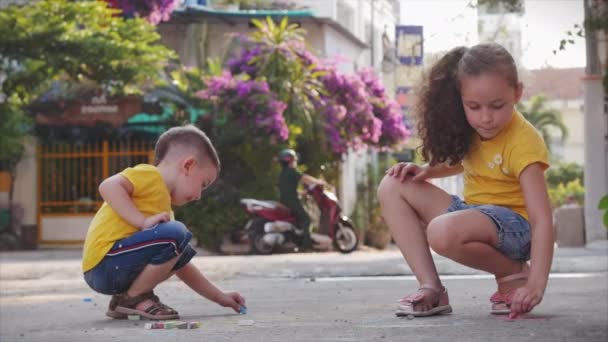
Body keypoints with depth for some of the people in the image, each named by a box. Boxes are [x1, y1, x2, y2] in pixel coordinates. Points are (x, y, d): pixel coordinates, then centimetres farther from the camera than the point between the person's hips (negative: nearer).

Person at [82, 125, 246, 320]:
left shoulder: (164, 209, 23)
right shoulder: (150, 175, -3)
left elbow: (180, 265, 27)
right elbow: (108, 187, -21)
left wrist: (220, 297, 26)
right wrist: (143, 221, -22)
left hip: (117, 272, 10)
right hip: (103, 263, -10)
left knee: (181, 252, 20)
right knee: (174, 235, -23)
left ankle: (129, 295, 7)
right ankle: (133, 298, -8)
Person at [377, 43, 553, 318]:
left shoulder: (523, 141, -21)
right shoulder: (472, 130, 1)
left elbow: (542, 220, -26)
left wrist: (536, 284, -36)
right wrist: (424, 171, 3)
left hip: (513, 225, -8)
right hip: (472, 213, 8)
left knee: (443, 232, -37)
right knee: (393, 187, -4)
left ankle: (513, 272, -8)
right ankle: (431, 288, -11)